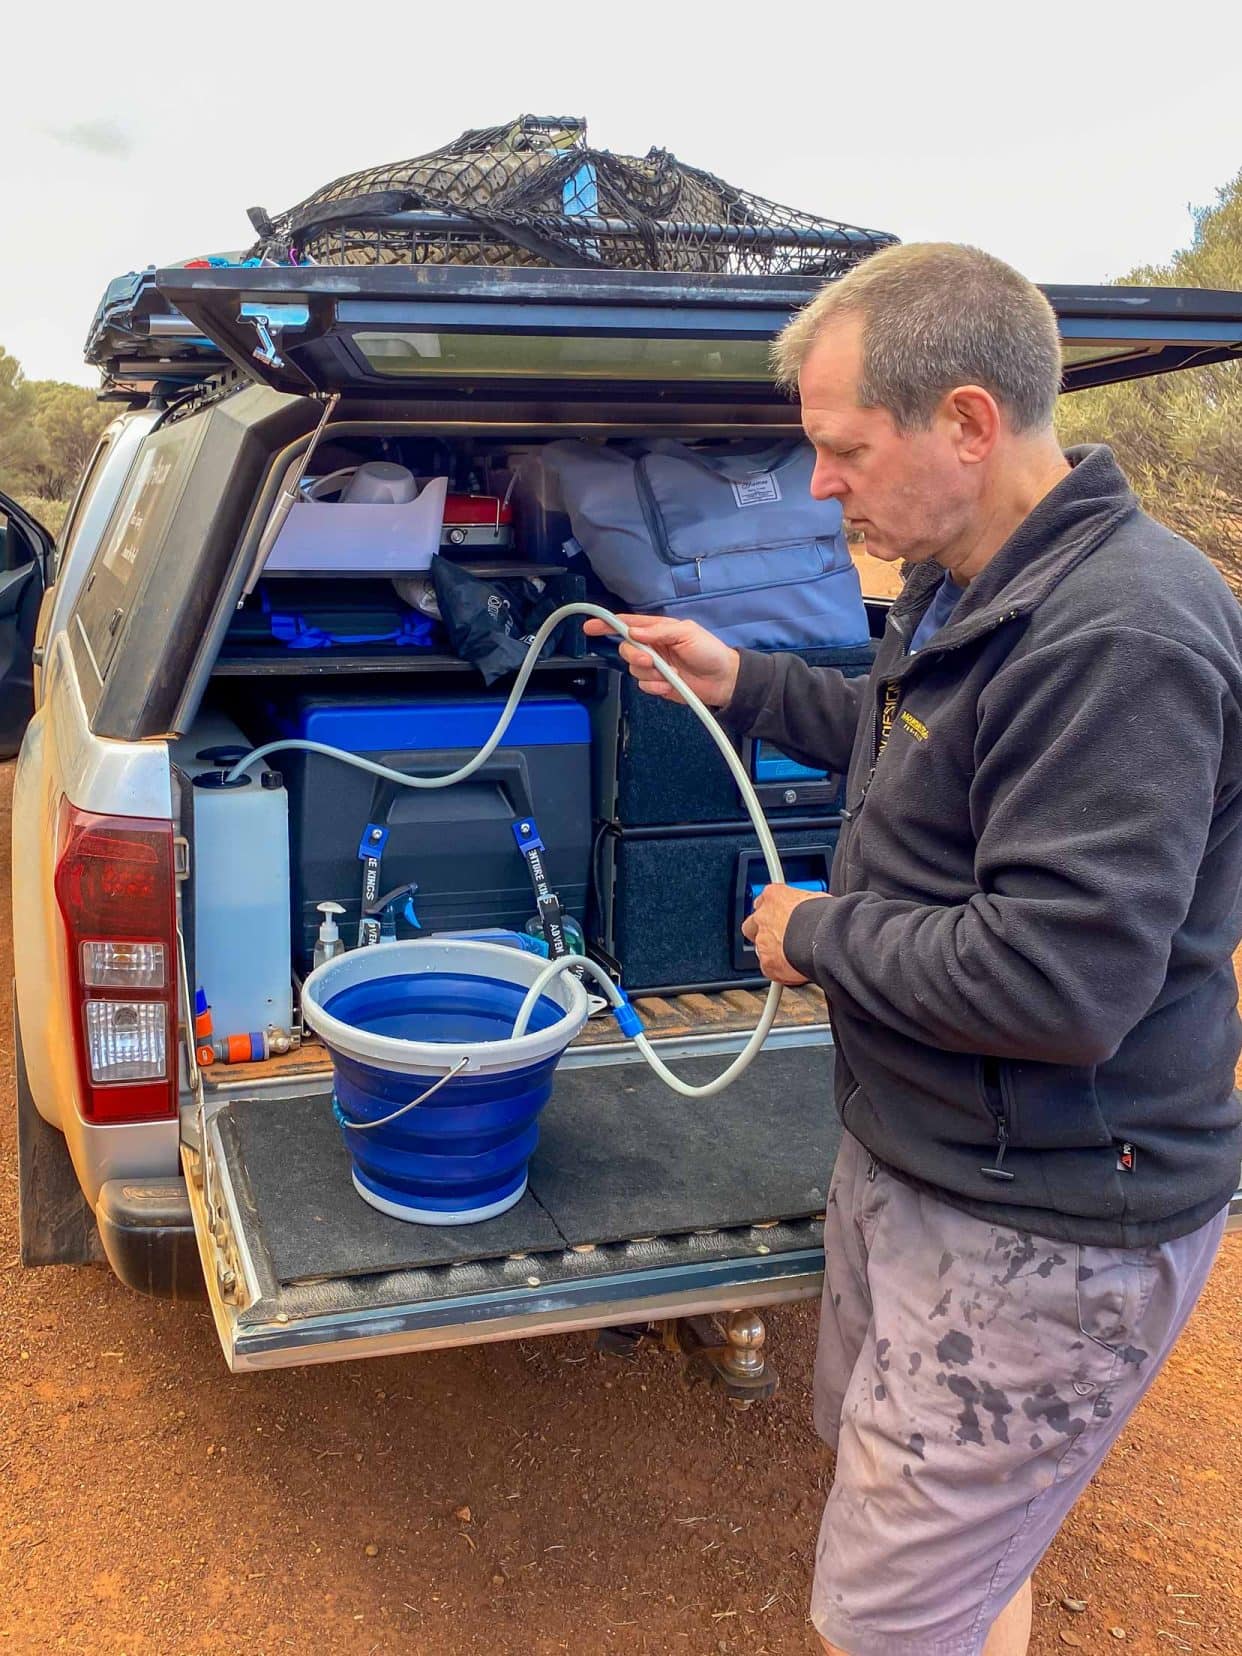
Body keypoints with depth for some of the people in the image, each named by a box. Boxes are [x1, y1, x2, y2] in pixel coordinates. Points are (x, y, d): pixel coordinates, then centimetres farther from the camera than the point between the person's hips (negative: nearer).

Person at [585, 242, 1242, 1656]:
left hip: (1040, 1230, -10)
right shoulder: (970, 589, 5)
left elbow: (1058, 982, -32)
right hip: (910, 1152, 10)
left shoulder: (1120, 637, -28)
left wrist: (819, 933, -17)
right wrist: (740, 683, 14)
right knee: (862, 1439, 29)